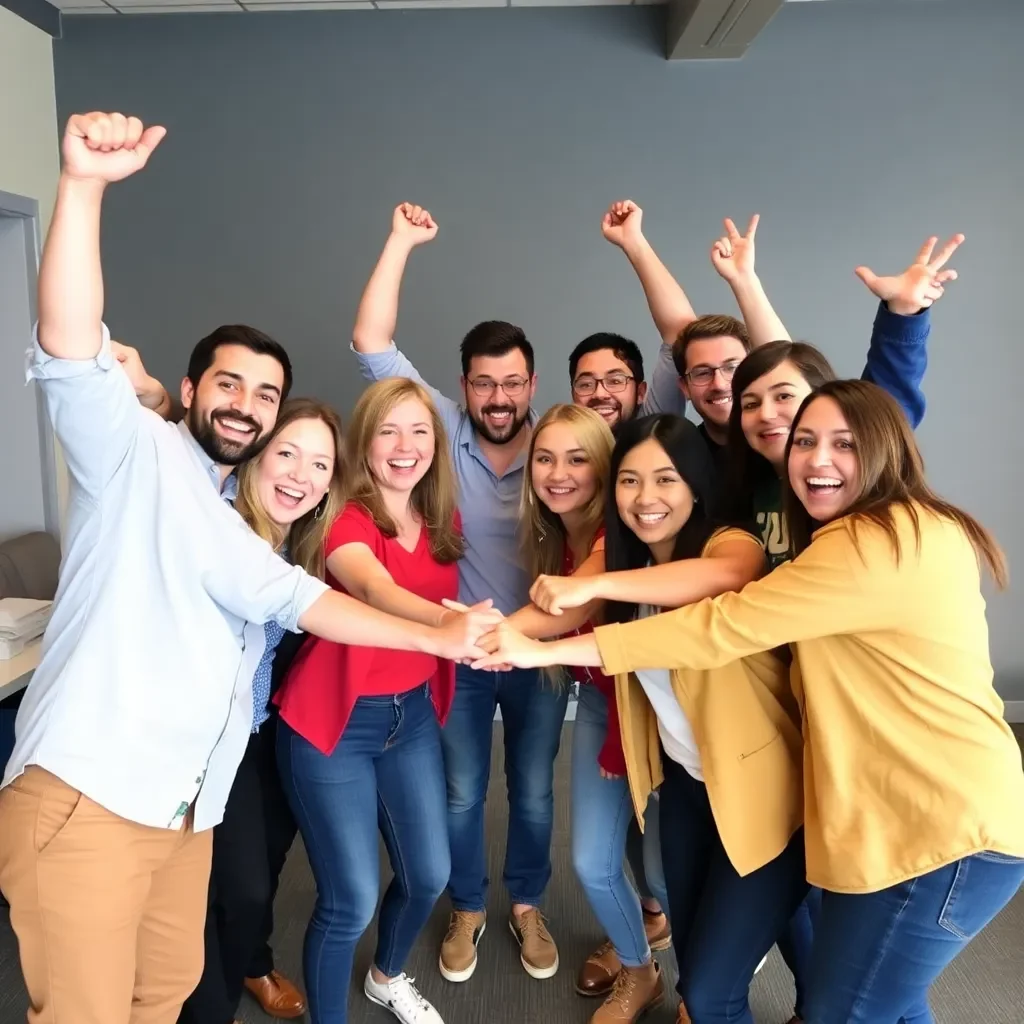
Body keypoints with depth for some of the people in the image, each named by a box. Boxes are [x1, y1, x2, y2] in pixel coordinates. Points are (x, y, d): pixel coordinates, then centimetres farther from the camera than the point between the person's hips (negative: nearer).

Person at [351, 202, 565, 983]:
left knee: (534, 793, 16)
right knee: (461, 793, 15)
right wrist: (401, 244, -20)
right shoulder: (445, 433, -10)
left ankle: (528, 904, 41)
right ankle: (468, 908, 40)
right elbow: (372, 348, -18)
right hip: (458, 652, 0)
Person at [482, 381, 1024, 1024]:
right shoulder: (902, 534, 12)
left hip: (942, 834, -10)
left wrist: (545, 651, -21)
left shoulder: (876, 545, -23)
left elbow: (720, 628, -24)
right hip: (903, 820, 10)